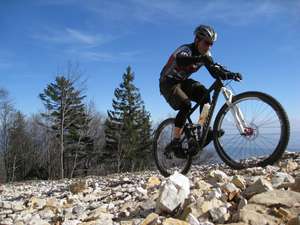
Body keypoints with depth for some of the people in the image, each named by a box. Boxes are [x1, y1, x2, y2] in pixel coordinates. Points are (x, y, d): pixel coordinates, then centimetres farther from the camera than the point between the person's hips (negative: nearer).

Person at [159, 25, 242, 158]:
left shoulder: (205, 55, 0)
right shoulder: (186, 49, -22)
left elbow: (216, 70, -7)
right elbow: (180, 60, -46)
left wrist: (231, 74, -24)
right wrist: (200, 59, -62)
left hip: (182, 82, 7)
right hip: (168, 82, -7)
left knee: (203, 92, -19)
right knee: (185, 105, -28)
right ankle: (175, 143, -21)